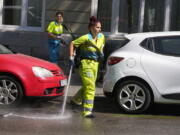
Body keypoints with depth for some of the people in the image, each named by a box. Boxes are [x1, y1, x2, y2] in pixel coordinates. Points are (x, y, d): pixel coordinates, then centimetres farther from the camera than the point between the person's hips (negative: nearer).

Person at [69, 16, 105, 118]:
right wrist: (71, 57, -13)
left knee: (87, 86, 20)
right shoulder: (86, 38, -16)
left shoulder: (102, 37, 3)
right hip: (86, 63, -7)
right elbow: (73, 44, -9)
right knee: (90, 87, -14)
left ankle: (76, 100, 44)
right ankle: (87, 111, -12)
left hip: (95, 64, 7)